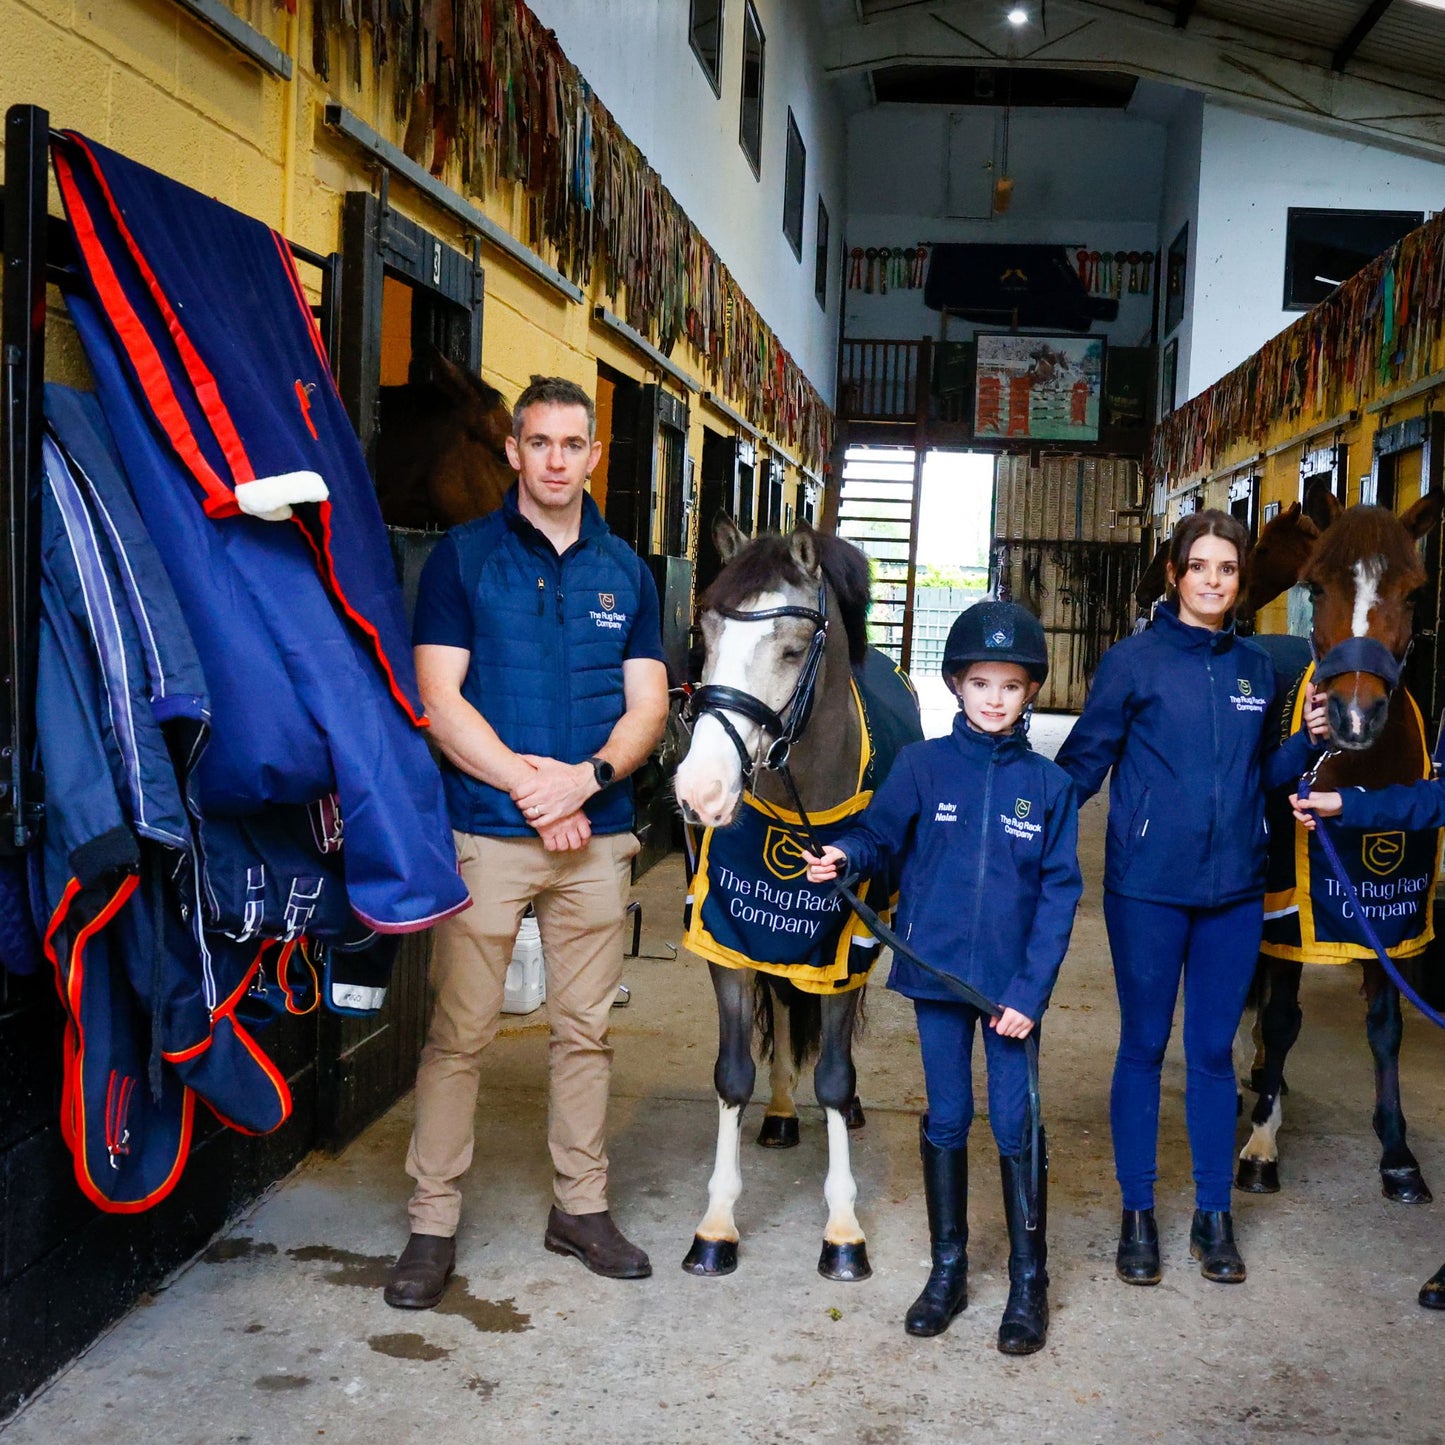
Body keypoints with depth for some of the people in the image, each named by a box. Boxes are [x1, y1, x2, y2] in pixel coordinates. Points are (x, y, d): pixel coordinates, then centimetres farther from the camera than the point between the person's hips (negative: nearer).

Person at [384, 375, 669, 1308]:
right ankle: (433, 1224, 13)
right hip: (484, 833, -3)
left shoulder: (627, 572, 11)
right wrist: (527, 783, -15)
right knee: (460, 1032, 0)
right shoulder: (463, 557, 1)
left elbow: (648, 705, 6)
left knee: (586, 1029, 11)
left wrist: (586, 776, -12)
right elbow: (438, 696, -6)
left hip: (597, 834, 3)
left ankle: (582, 1206, 26)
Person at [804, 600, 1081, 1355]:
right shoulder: (922, 765, -2)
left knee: (1015, 1128, 4)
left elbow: (1060, 891, -4)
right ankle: (948, 1268, 27)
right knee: (945, 1123, 12)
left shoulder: (1049, 784, -3)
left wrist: (1031, 989, -10)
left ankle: (1029, 1281, 20)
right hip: (936, 971, 1)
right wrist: (844, 855, -19)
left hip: (1011, 982, -1)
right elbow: (881, 837, 4)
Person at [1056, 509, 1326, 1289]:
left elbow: (1259, 776, 16)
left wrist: (1307, 738, 0)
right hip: (1148, 888, -3)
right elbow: (1082, 763, -5)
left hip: (1233, 888, 4)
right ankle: (1137, 1213, 22)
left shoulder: (1256, 667, 7)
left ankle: (1214, 1214, 26)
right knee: (1143, 1046, 8)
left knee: (1214, 1050, 12)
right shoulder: (1134, 661, -6)